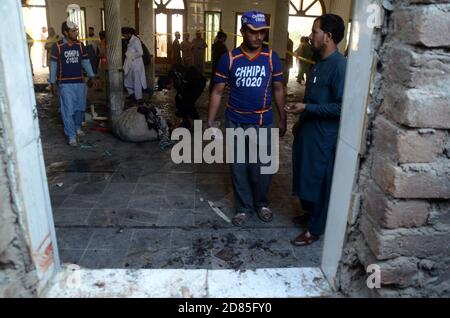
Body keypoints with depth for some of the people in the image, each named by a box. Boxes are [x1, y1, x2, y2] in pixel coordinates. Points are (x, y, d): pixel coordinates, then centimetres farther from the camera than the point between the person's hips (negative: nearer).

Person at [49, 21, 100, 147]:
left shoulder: (80, 45, 5)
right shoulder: (57, 47, -7)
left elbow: (85, 62, 12)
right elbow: (53, 65, -2)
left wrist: (92, 76, 4)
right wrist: (53, 83, -2)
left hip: (80, 82, 4)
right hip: (65, 84, -4)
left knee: (80, 108, 12)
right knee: (68, 110, -3)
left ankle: (77, 127, 38)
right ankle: (71, 136, 6)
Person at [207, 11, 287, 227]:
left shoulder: (272, 58, -3)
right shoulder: (229, 58, -6)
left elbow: (278, 90, 5)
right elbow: (218, 92, -2)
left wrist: (283, 119, 6)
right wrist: (210, 122, -5)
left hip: (263, 123, 1)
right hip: (236, 123, 0)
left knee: (262, 167, 8)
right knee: (239, 167, 10)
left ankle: (261, 203, 33)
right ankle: (243, 207, 28)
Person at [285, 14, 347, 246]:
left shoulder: (340, 66, -20)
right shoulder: (320, 63, 10)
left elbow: (342, 106, -24)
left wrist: (307, 108, -23)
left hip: (324, 136, -9)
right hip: (308, 130, 9)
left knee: (319, 181, 4)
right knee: (305, 175, 20)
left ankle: (315, 229, 19)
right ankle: (310, 212, 41)